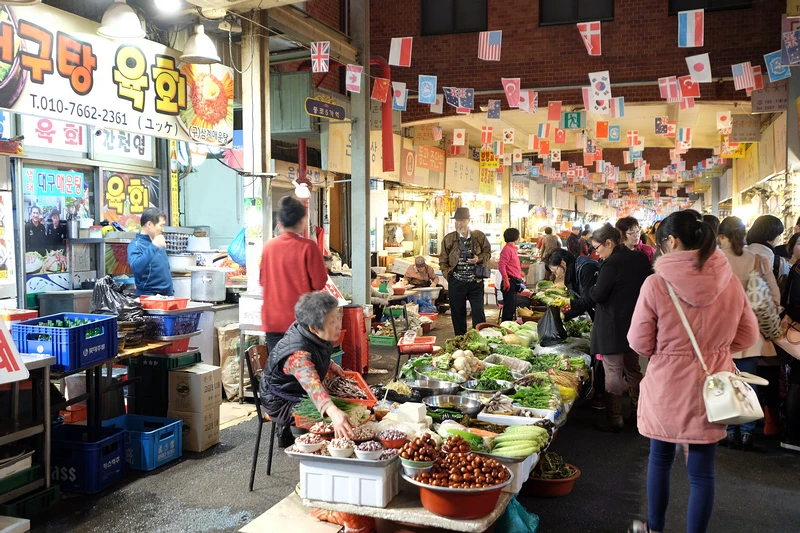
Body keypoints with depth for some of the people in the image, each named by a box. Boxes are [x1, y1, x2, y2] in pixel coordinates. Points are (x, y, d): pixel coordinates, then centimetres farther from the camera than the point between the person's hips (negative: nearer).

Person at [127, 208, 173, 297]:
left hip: (167, 295, 7)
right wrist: (153, 247, -33)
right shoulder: (136, 245, -11)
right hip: (149, 296, -7)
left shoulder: (158, 243, 11)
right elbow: (135, 268, -30)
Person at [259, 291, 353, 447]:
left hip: (299, 393, 9)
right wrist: (333, 412, -73)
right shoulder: (297, 354, -39)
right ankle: (288, 429, 0)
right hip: (283, 402, -9)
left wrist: (329, 364, -3)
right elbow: (312, 386, -58)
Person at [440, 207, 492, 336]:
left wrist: (479, 259, -8)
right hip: (456, 283, 1)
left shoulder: (479, 236, 0)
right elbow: (443, 261, 7)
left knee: (479, 313, 1)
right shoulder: (448, 239, 1)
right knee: (458, 314, 8)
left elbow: (487, 252, 12)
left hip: (476, 282, 0)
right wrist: (448, 275, -3)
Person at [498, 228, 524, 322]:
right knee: (509, 307, -7)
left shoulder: (512, 248, 16)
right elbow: (501, 265, -24)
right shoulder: (507, 249, -15)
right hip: (510, 282, -10)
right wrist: (506, 280, -26)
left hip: (514, 282, 10)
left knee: (512, 307, 15)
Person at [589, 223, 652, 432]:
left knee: (613, 373, 1)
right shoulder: (641, 258, 2)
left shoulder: (611, 264, -21)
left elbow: (597, 295, -19)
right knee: (633, 369, 20)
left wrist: (591, 288, 0)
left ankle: (614, 419, 8)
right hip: (635, 324, 8)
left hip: (613, 329, -8)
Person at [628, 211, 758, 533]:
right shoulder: (730, 283, -7)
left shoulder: (656, 284, -17)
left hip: (667, 388, -2)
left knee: (660, 459, 19)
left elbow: (640, 343, -9)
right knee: (702, 471, 11)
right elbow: (747, 335, 5)